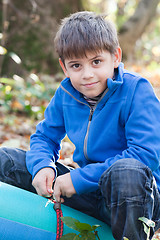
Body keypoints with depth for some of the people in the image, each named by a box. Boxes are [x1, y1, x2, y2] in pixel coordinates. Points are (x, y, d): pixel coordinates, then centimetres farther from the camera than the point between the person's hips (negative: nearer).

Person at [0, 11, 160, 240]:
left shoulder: (137, 90, -16)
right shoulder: (65, 94, 1)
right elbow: (44, 136, 13)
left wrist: (80, 178, -25)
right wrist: (42, 166, -13)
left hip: (136, 197, -5)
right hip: (89, 195, 5)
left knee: (126, 170, -43)